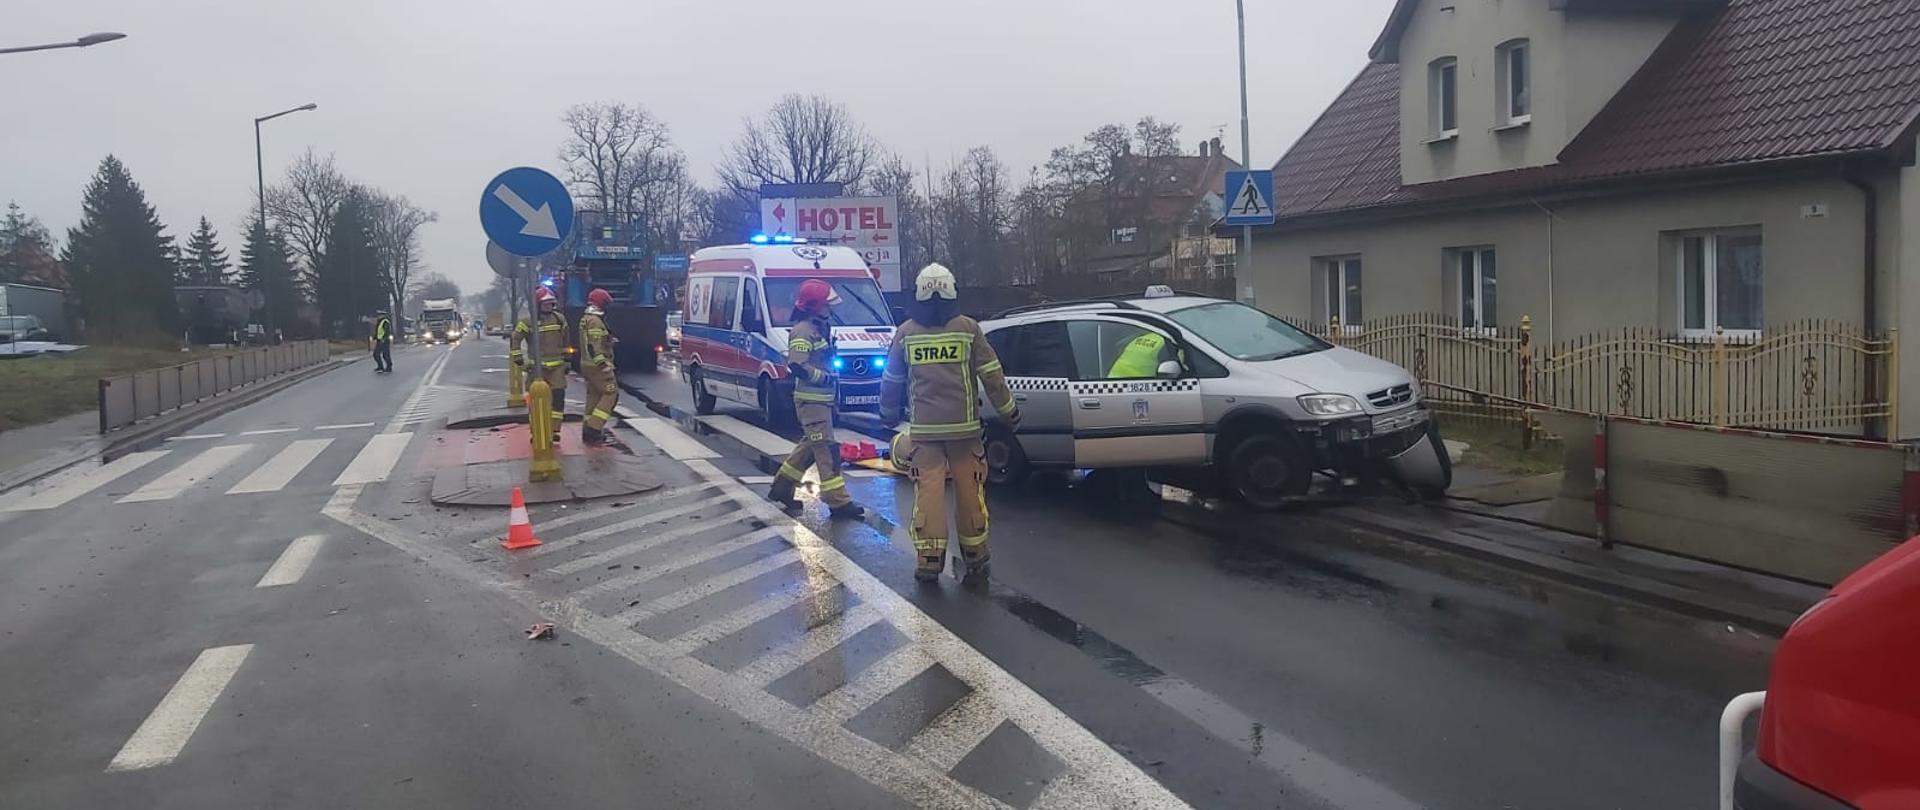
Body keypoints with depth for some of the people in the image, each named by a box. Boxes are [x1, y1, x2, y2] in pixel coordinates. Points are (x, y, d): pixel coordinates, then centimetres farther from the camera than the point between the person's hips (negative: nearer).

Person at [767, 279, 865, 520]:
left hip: (822, 398, 10)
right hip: (811, 399, -10)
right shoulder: (802, 331, -15)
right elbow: (797, 366, -25)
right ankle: (839, 502, -8)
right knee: (827, 449, -9)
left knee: (810, 446, 18)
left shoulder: (819, 328, 16)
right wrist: (826, 377, -17)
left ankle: (781, 488, 29)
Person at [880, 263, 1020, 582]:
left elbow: (891, 380, 11)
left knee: (928, 490, 2)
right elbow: (992, 375, -1)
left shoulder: (905, 332, 2)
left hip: (924, 428, 1)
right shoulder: (967, 328, -2)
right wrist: (1009, 411, 11)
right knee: (969, 490, 8)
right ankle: (975, 556, 17)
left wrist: (888, 414, 28)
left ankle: (928, 559, 0)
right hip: (963, 425, 0)